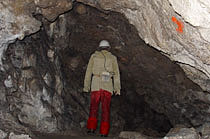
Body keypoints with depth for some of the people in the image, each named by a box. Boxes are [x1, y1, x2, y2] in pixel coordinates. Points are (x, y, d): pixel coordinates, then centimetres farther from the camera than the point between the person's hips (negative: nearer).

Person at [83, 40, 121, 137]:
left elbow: (89, 71, 7)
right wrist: (117, 88, 3)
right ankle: (104, 131, -2)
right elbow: (116, 73, 4)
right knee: (105, 108, 3)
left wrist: (86, 86, 9)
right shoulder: (113, 58, 11)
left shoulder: (94, 56, 11)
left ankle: (91, 127, -4)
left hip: (96, 83, 0)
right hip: (107, 85, 0)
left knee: (94, 106, 10)